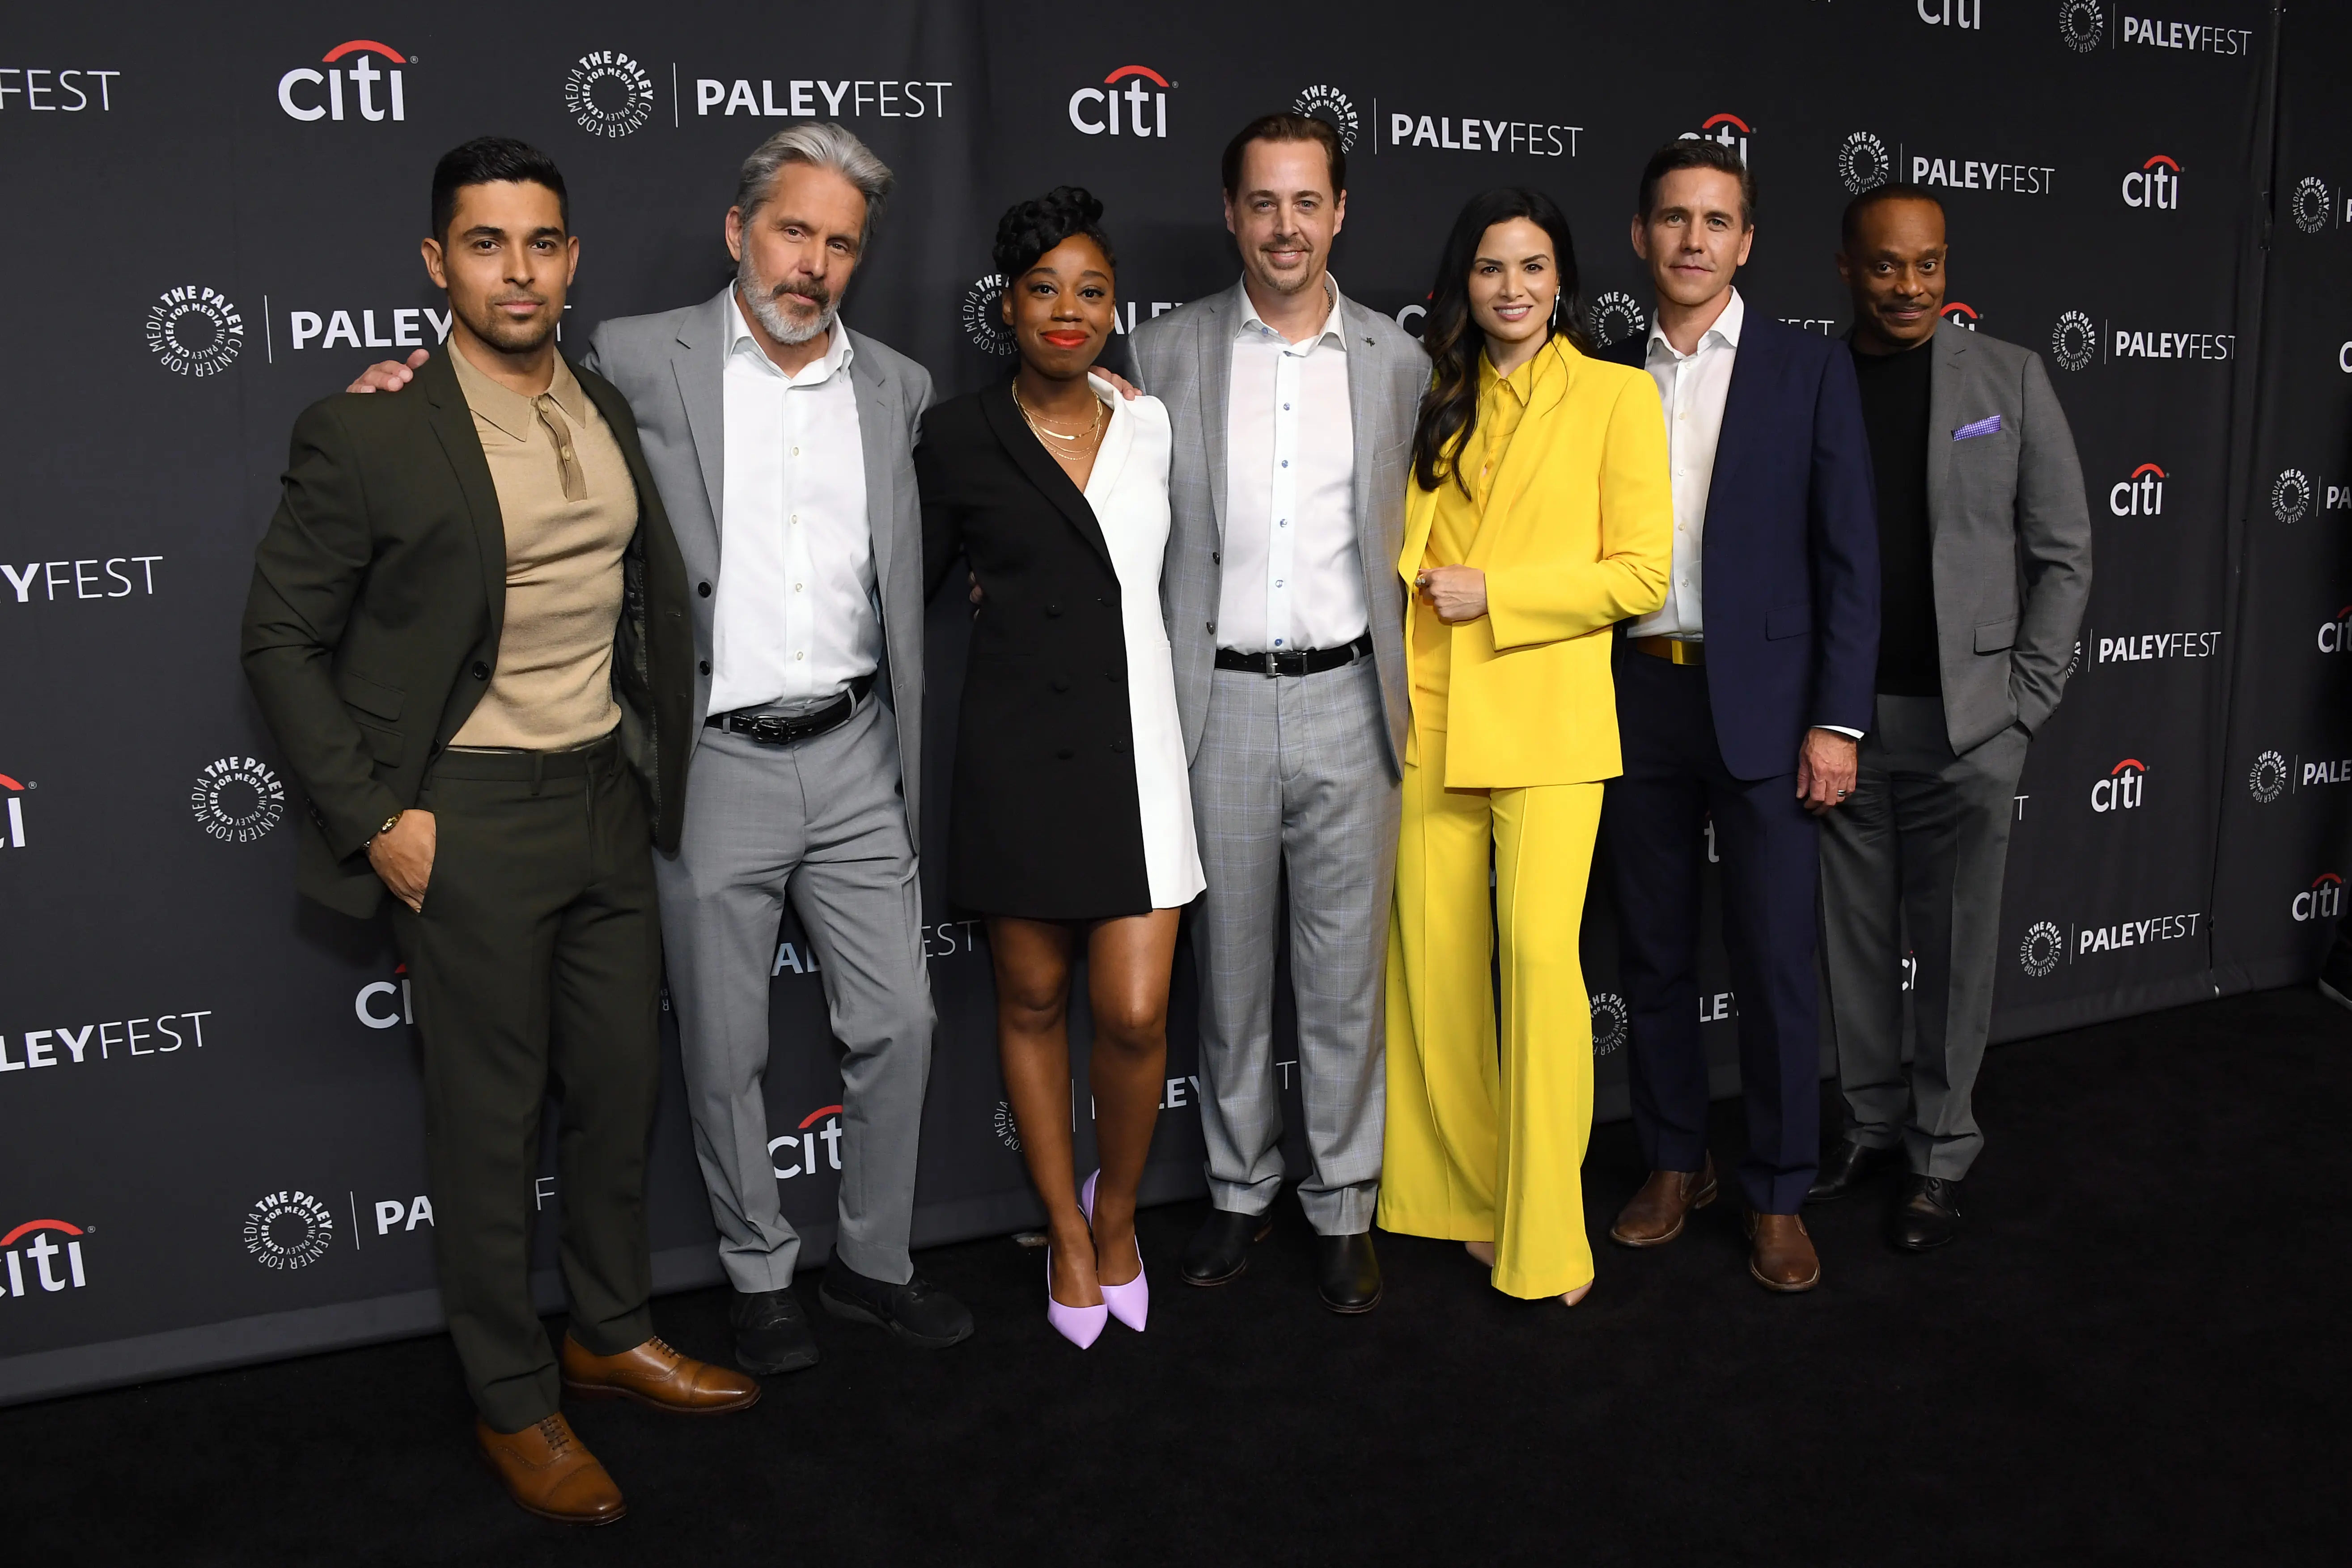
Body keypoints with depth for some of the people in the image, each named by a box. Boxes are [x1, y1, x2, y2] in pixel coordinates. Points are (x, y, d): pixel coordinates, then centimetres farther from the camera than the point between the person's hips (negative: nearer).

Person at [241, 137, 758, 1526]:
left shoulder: (613, 412, 6)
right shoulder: (369, 433, -11)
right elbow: (283, 639, -6)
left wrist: (652, 762, 11)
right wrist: (374, 818, -12)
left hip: (608, 798, 6)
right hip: (468, 822, -5)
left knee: (624, 1083, 15)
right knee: (492, 1114, 6)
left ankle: (614, 1333, 36)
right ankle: (514, 1399, 24)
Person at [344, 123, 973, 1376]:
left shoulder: (896, 388, 9)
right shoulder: (637, 361, -2)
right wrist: (417, 389, -5)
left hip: (854, 756, 3)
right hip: (711, 764, -3)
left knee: (896, 1023, 8)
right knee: (724, 1050, 8)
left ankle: (873, 1262, 28)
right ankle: (760, 1276, 29)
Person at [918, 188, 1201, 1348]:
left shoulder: (1151, 426, 8)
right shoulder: (961, 438, 1)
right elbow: (910, 580, 9)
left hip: (1137, 743, 1)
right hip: (1018, 750, -1)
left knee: (1135, 1015, -5)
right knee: (1031, 999, 9)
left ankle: (1116, 1210, 23)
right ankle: (1066, 1233, 28)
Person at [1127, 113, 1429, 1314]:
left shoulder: (1398, 360, 7)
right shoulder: (1164, 352, 3)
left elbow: (1405, 529, 13)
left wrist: (1403, 686, 8)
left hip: (1348, 698, 1)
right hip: (1218, 703, 0)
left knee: (1347, 968, 6)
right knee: (1229, 965, 10)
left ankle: (1341, 1204, 21)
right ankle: (1240, 1190, 27)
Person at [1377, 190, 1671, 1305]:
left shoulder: (1615, 395, 2)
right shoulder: (1441, 406, 16)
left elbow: (1639, 574, -5)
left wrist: (1494, 592, -10)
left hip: (1548, 720, -4)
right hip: (1434, 718, 5)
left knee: (1540, 950, -13)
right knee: (1435, 956, 5)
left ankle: (1542, 1239, -1)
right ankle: (1461, 1197, 20)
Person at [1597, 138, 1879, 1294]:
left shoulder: (1810, 370, 2)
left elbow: (1849, 556, -2)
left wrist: (1837, 722, -9)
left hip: (1762, 700, -3)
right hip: (1634, 696, 3)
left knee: (1775, 960, 2)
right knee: (1653, 953, 11)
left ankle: (1778, 1196, 16)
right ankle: (1675, 1166, 26)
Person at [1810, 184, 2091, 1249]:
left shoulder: (2009, 378, 2)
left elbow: (2063, 553, 3)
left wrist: (2025, 701, -3)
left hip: (1964, 720, -1)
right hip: (1841, 719, 2)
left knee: (1955, 945, 5)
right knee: (1855, 937, 10)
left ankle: (1941, 1156, 18)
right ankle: (1872, 1124, 26)